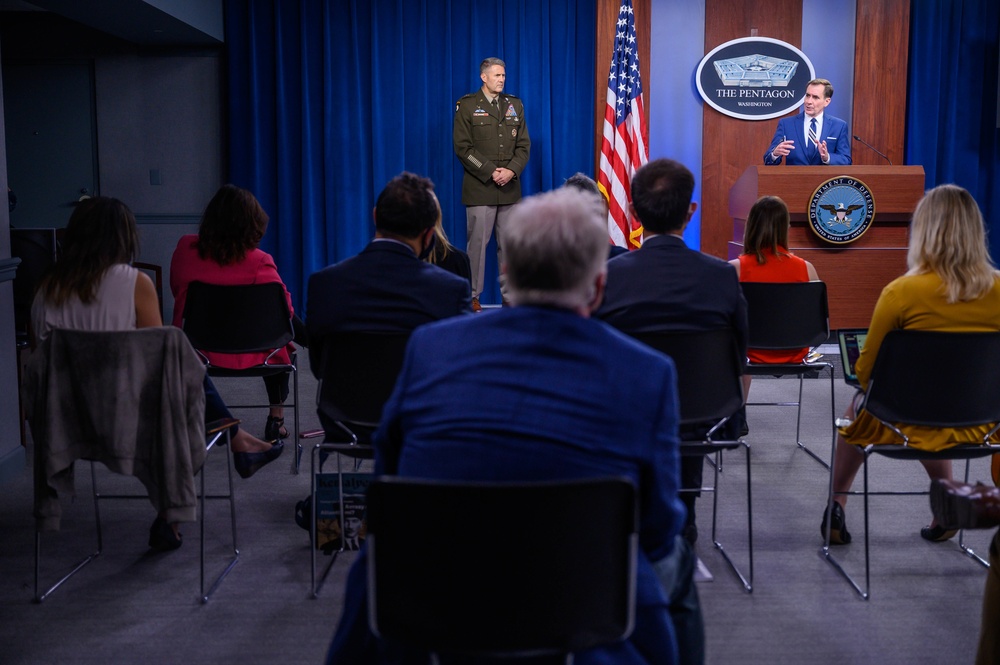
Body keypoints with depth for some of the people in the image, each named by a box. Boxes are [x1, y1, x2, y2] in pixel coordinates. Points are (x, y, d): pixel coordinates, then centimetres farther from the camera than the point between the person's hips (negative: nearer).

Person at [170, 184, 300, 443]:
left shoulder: (185, 249, -8)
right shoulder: (258, 262, -20)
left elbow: (177, 291, 8)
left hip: (197, 352, 4)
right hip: (245, 355, -3)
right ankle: (276, 417, 34)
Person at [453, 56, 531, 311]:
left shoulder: (515, 105, 12)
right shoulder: (467, 106, 0)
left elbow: (523, 144, 9)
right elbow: (463, 147, -6)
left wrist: (511, 170, -8)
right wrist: (490, 172, -13)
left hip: (510, 187, 4)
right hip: (479, 187, -4)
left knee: (508, 244, 6)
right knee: (478, 242, -2)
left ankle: (510, 296, 13)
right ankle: (472, 297, 6)